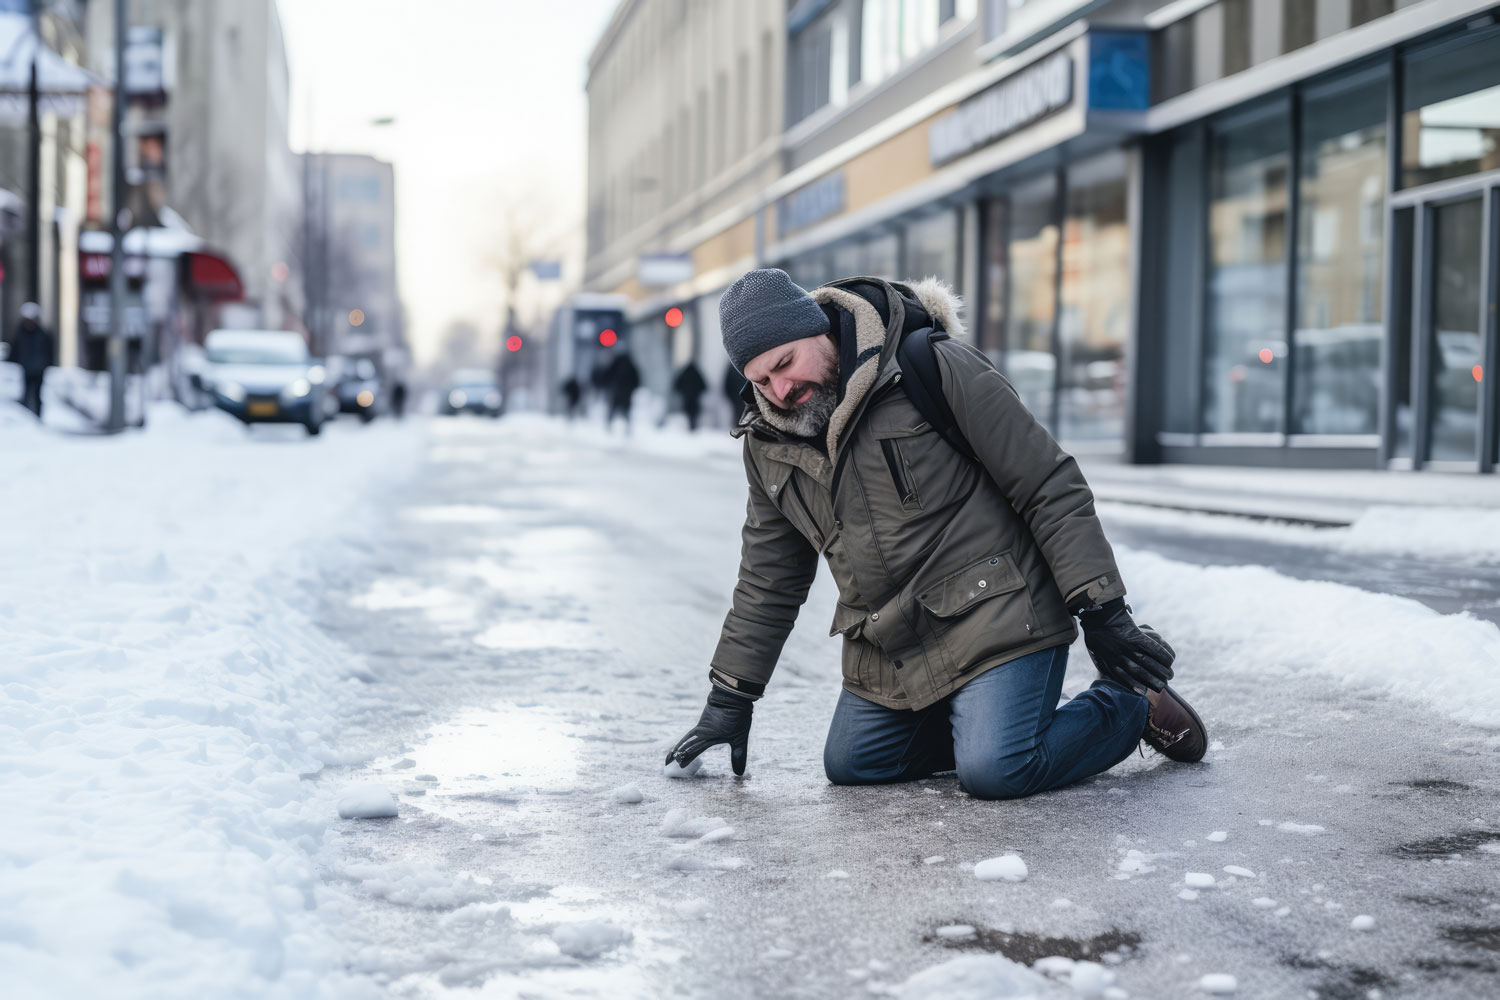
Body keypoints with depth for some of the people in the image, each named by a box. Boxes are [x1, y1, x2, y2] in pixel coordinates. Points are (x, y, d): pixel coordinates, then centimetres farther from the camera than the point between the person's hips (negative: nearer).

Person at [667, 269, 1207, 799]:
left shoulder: (933, 369, -16)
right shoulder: (769, 444, 3)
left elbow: (1050, 486, -13)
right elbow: (768, 581, 15)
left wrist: (1102, 612, -16)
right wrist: (729, 701, 13)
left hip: (996, 617, -7)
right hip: (888, 652, 7)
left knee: (994, 773, -20)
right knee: (850, 766, 6)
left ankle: (1132, 707, 7)